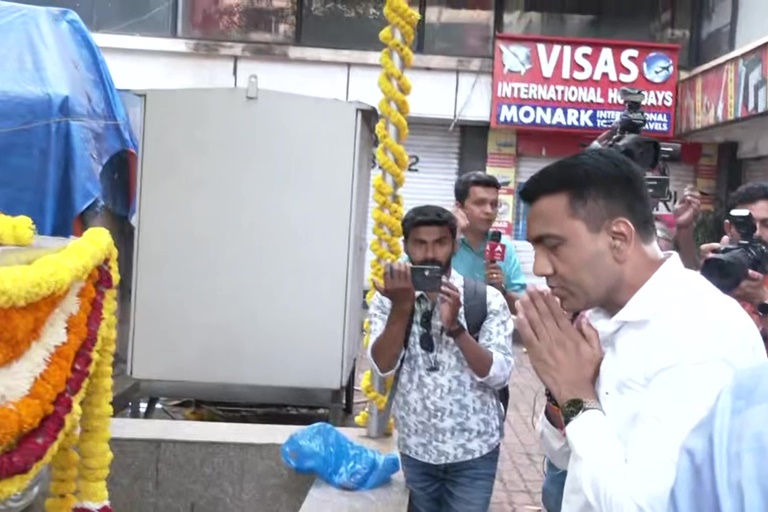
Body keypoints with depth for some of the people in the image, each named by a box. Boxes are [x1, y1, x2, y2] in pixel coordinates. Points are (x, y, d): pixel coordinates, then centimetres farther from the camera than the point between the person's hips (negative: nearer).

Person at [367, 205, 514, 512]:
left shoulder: (487, 299, -9)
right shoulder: (389, 298, -3)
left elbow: (500, 375, -16)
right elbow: (383, 366, -14)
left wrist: (455, 326, -27)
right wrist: (402, 308, -26)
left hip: (473, 451, -2)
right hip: (415, 447, 2)